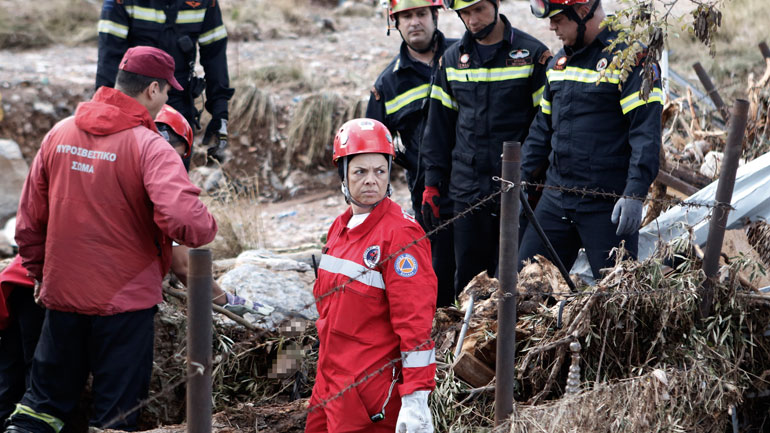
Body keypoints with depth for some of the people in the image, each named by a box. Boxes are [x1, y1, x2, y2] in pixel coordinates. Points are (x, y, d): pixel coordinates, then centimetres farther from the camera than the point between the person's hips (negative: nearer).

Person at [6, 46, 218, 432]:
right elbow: (184, 220, -30)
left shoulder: (60, 133, 2)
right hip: (125, 299, -5)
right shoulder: (149, 147, -16)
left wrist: (41, 275, 21)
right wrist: (209, 228, -8)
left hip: (61, 295, 5)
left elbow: (29, 220, 9)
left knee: (44, 400, 19)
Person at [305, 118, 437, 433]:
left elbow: (415, 321, -19)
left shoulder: (400, 233, -14)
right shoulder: (340, 227, 10)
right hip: (330, 387, 8)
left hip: (371, 395, -8)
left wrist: (416, 399, -22)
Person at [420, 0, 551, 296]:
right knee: (467, 277, 6)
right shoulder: (452, 59, 11)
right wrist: (432, 184, 8)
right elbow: (439, 126, 14)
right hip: (467, 190, 4)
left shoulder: (532, 54, -2)